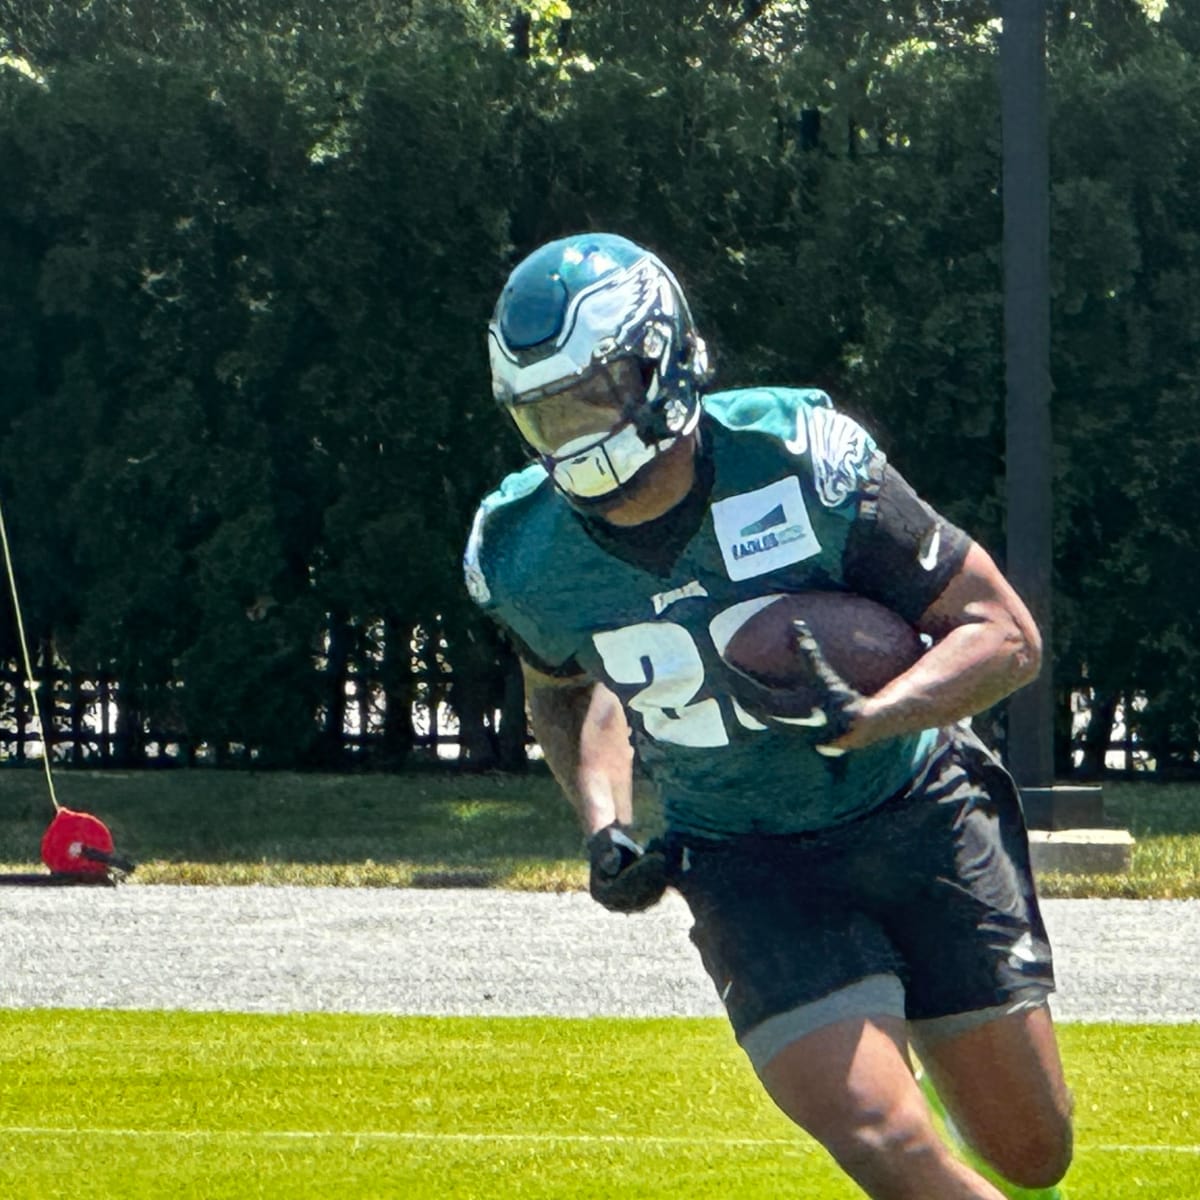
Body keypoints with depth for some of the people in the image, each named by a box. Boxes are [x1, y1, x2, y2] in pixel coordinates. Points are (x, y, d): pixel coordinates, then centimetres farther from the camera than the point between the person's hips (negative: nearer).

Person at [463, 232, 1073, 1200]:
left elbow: (1007, 635, -16)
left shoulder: (800, 464, -23)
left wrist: (865, 721, -32)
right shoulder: (527, 554, -12)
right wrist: (604, 822, -3)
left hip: (917, 814, -1)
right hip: (742, 860, 1)